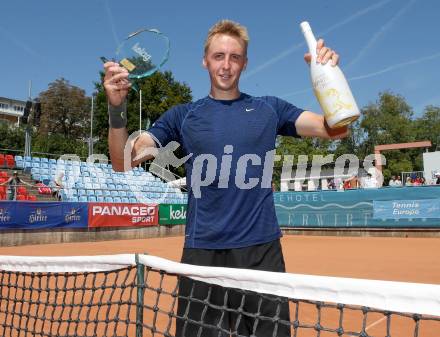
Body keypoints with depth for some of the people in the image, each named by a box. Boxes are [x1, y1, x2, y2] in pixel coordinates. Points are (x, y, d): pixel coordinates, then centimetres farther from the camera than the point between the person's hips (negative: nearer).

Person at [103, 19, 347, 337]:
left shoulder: (269, 109, 8)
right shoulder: (183, 116, 6)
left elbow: (335, 130, 1)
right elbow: (123, 161, 0)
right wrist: (117, 108, -17)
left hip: (261, 249, 1)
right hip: (202, 251, 0)